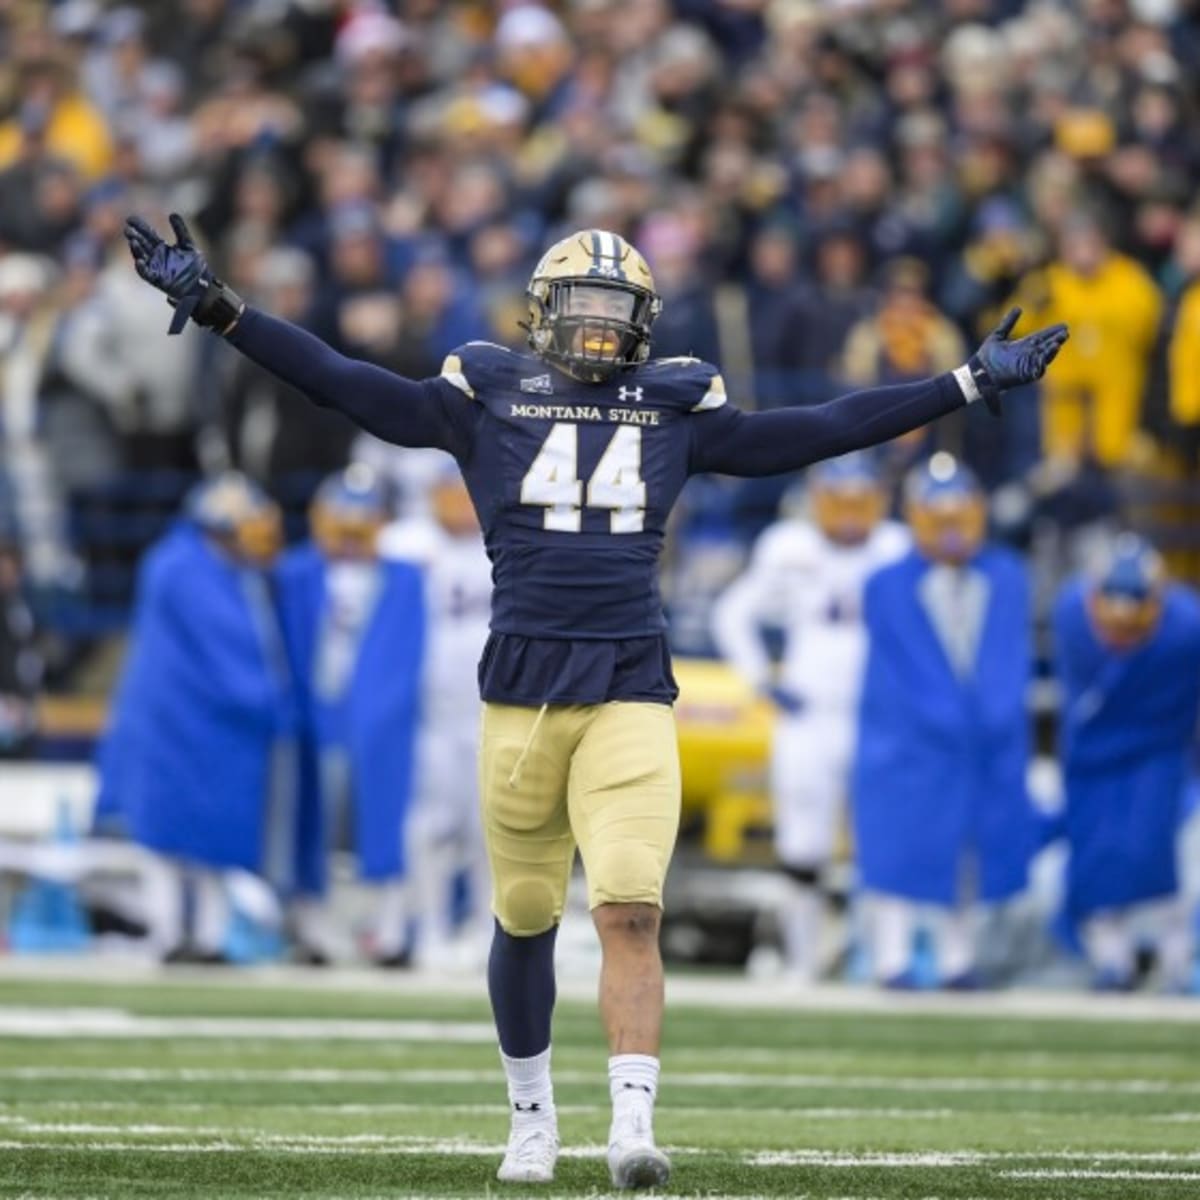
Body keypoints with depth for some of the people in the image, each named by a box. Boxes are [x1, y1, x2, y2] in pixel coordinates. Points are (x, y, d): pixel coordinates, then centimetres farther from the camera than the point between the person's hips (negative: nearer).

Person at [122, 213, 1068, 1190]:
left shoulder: (678, 407, 12)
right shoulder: (488, 396, 7)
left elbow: (813, 433, 16)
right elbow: (351, 388, 5)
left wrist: (969, 383, 16)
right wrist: (217, 309, -1)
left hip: (631, 691, 0)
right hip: (523, 686, 0)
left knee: (631, 909, -14)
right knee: (525, 917, 10)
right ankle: (532, 1112, 28)